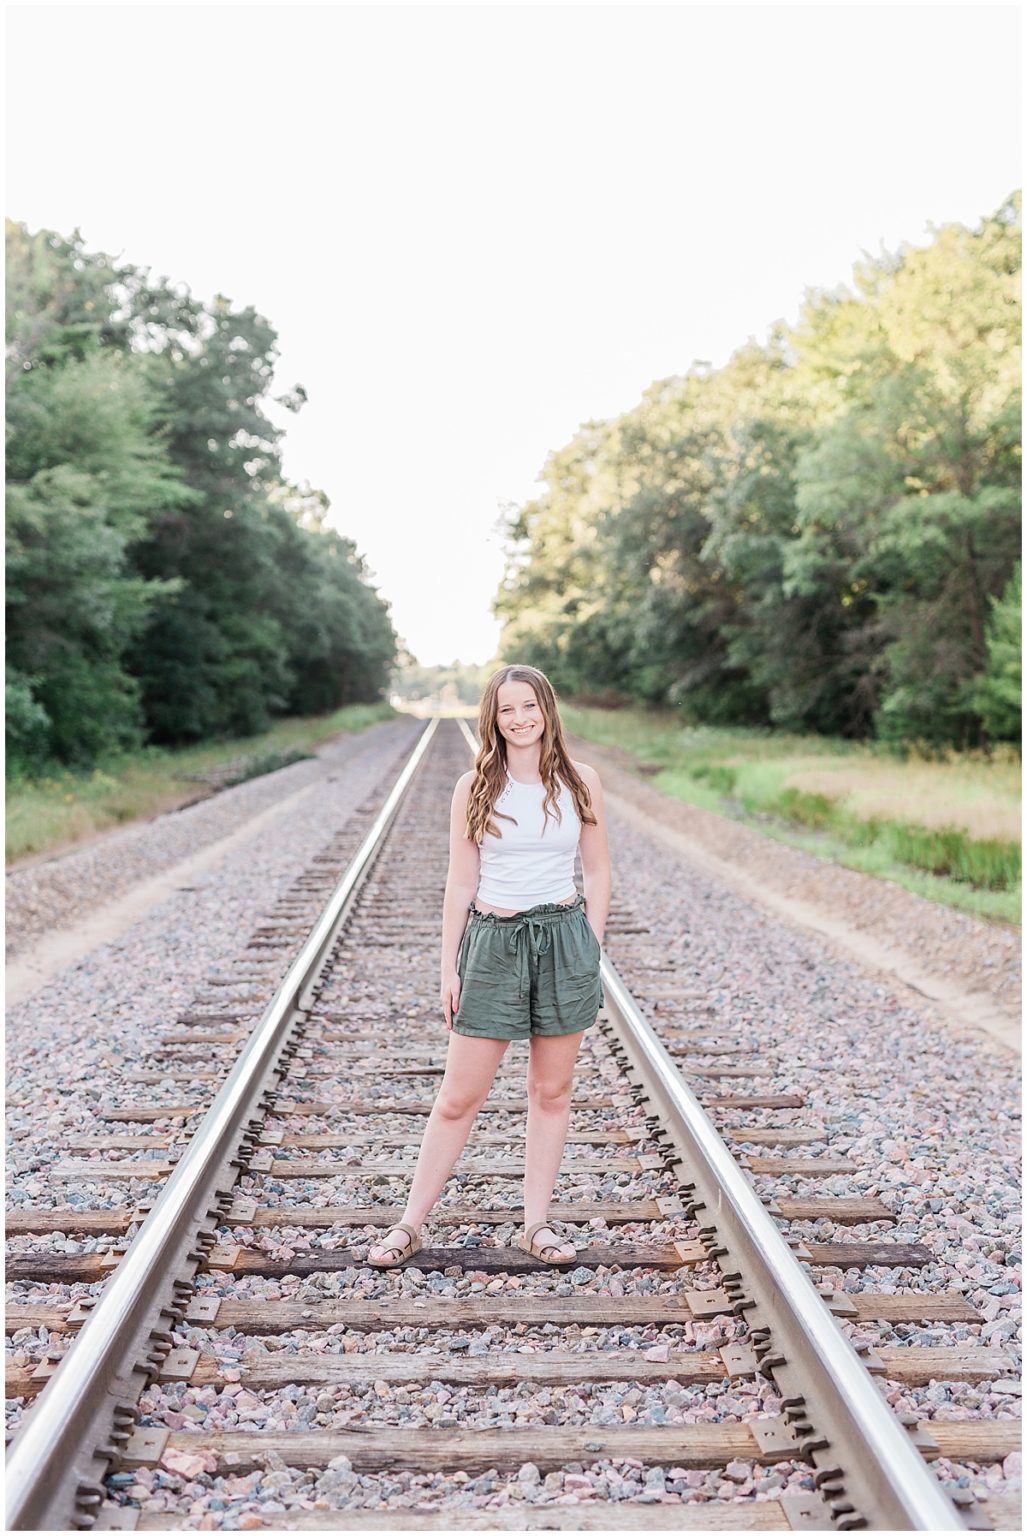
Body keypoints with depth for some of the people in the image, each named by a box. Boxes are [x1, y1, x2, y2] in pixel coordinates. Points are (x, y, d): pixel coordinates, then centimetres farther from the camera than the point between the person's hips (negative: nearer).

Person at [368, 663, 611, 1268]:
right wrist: (449, 967, 0)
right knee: (459, 1099, 2)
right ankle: (411, 1224, 14)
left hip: (565, 941, 1)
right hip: (492, 943, -1)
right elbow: (461, 883, 1)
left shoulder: (581, 782, 2)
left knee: (552, 1092, 10)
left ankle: (537, 1223, 22)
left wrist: (593, 953, 2)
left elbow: (598, 874, 6)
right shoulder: (475, 787, -1)